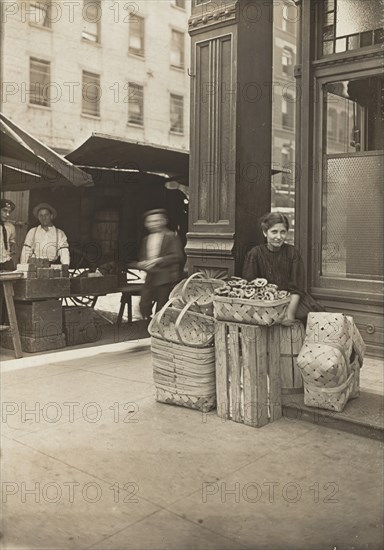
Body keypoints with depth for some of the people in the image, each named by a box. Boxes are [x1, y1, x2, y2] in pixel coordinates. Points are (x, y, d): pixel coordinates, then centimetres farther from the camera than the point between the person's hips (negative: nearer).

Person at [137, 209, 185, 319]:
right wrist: (142, 264, -1)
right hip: (150, 278, 6)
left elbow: (178, 256, -14)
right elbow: (142, 257, 24)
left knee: (161, 308, -4)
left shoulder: (172, 237, -4)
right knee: (144, 306, 3)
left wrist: (158, 261, -20)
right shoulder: (146, 240, 17)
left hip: (165, 279, -6)